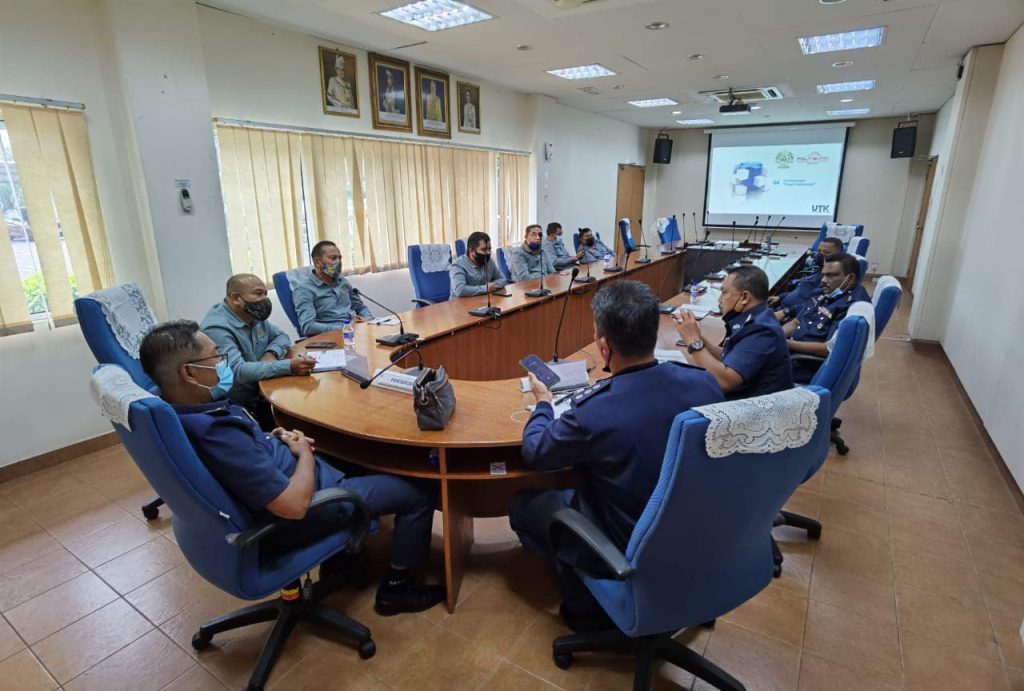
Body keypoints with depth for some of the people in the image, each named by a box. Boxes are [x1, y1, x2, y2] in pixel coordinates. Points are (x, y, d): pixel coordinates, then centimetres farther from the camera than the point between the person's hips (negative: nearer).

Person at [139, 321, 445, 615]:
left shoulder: (170, 412, -7)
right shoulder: (216, 435, -37)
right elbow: (296, 505, -33)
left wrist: (272, 439, -1)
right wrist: (304, 453, -15)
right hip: (288, 524, -9)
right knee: (417, 491, 1)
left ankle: (337, 561, 37)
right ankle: (396, 587, 22)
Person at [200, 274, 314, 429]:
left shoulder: (253, 315, 6)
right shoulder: (217, 328, -21)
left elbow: (281, 336, 15)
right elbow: (237, 371, -32)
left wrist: (271, 353, -8)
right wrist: (289, 366, -38)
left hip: (263, 392, 8)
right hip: (237, 406, -8)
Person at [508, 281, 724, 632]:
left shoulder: (591, 415, -33)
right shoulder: (704, 382, -17)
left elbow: (534, 452, -12)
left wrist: (543, 402, 7)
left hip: (630, 554, -6)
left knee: (522, 504, 13)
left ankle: (587, 608, 19)